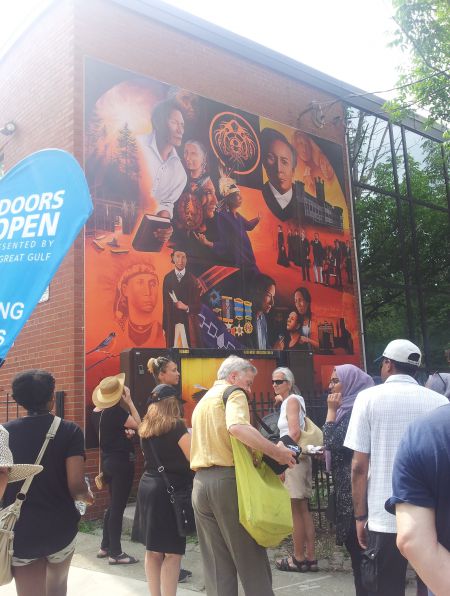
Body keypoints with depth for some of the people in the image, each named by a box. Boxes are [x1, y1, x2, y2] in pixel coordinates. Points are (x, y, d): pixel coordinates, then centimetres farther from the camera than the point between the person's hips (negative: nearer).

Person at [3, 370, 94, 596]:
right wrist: (87, 496, 6)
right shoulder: (70, 431, -10)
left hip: (20, 532, 1)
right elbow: (76, 485, -16)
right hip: (60, 527, -1)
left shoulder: (5, 432, -4)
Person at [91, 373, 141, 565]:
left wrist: (124, 432, 1)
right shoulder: (116, 411, -20)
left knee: (113, 504, 20)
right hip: (121, 461, -9)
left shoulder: (96, 412, 6)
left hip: (108, 460, 9)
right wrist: (129, 401, -14)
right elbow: (138, 425, -18)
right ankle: (115, 553, 6)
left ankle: (105, 547, 27)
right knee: (118, 507, -1)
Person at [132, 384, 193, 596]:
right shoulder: (176, 426, -11)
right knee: (172, 551, -1)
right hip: (171, 489, -7)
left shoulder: (146, 428, 9)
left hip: (148, 486, 7)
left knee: (153, 549, 15)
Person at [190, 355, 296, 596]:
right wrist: (275, 451, -22)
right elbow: (238, 428, -25)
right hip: (228, 479, -7)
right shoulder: (233, 393, -4)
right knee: (251, 558, 3)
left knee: (216, 564, 11)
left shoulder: (203, 401, 22)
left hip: (200, 482, 7)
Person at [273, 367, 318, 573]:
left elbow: (295, 432, -21)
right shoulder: (289, 401, 16)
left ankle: (299, 559, 8)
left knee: (295, 511, -1)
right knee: (303, 510, 11)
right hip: (296, 458, 9)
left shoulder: (291, 400, -10)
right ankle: (310, 558, 17)